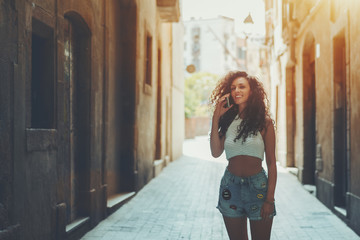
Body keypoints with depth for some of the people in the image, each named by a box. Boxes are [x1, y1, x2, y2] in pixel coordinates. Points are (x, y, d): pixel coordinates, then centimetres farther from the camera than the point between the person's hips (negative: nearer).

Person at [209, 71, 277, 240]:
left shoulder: (264, 122, -1)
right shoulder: (228, 120, 8)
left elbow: (271, 163, -3)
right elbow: (216, 152, -4)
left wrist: (270, 199, -9)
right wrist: (216, 118, -5)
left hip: (257, 186, -3)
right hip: (230, 187, 3)